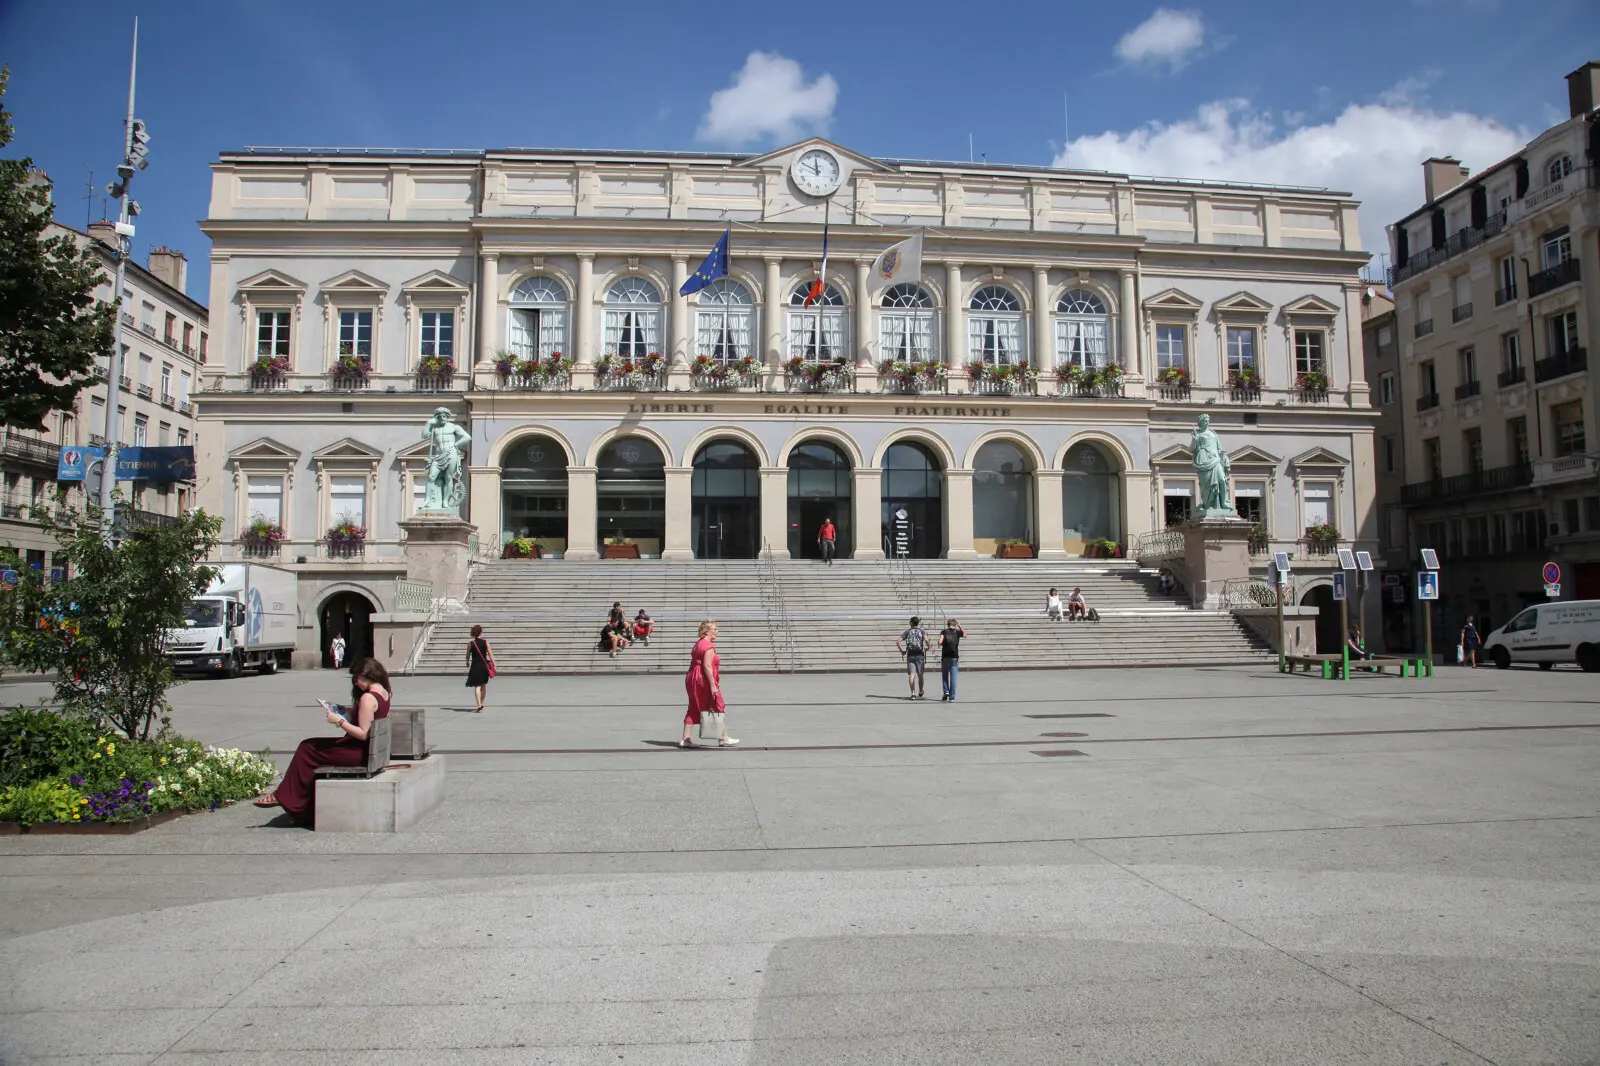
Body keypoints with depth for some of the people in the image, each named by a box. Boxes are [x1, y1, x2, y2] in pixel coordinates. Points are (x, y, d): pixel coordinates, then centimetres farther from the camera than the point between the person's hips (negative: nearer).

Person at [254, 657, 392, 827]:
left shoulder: (368, 698, -21)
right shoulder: (384, 693, 8)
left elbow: (363, 734, -23)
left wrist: (340, 721, -18)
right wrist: (349, 713, 14)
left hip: (359, 753, -10)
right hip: (369, 750, 10)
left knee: (307, 749, 1)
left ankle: (283, 796, 13)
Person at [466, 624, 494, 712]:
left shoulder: (470, 643, -4)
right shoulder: (485, 642, -4)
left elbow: (468, 656, 4)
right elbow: (490, 654, -6)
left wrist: (467, 663, 24)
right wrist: (494, 665, -1)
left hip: (475, 666, -1)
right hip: (484, 666, 1)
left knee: (477, 686, -1)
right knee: (484, 685, 19)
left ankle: (479, 705, -15)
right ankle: (482, 703, 31)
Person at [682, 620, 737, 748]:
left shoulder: (697, 644, 17)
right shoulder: (709, 646, -14)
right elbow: (707, 666, -21)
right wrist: (713, 685, -22)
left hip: (691, 679, 9)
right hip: (704, 680, -9)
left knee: (693, 710, 10)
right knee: (719, 709, 2)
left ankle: (685, 739, 8)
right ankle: (723, 738, 9)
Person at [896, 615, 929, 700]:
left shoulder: (907, 632, 6)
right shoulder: (921, 631, 3)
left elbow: (898, 642, -3)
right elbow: (926, 640, -17)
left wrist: (901, 651, 7)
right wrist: (928, 647, 1)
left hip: (910, 655, 0)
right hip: (919, 655, 0)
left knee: (911, 674, -5)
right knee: (920, 675, 13)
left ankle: (913, 693, -17)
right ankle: (920, 692, 27)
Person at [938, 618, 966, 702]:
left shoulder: (944, 631, -1)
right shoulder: (957, 632, 4)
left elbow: (940, 642, -14)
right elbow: (965, 634, 25)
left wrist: (941, 645, 7)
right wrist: (959, 625, 27)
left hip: (945, 657, -1)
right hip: (955, 657, 1)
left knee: (944, 675, 17)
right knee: (953, 677, 3)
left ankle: (946, 691, 1)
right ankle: (952, 697, 2)